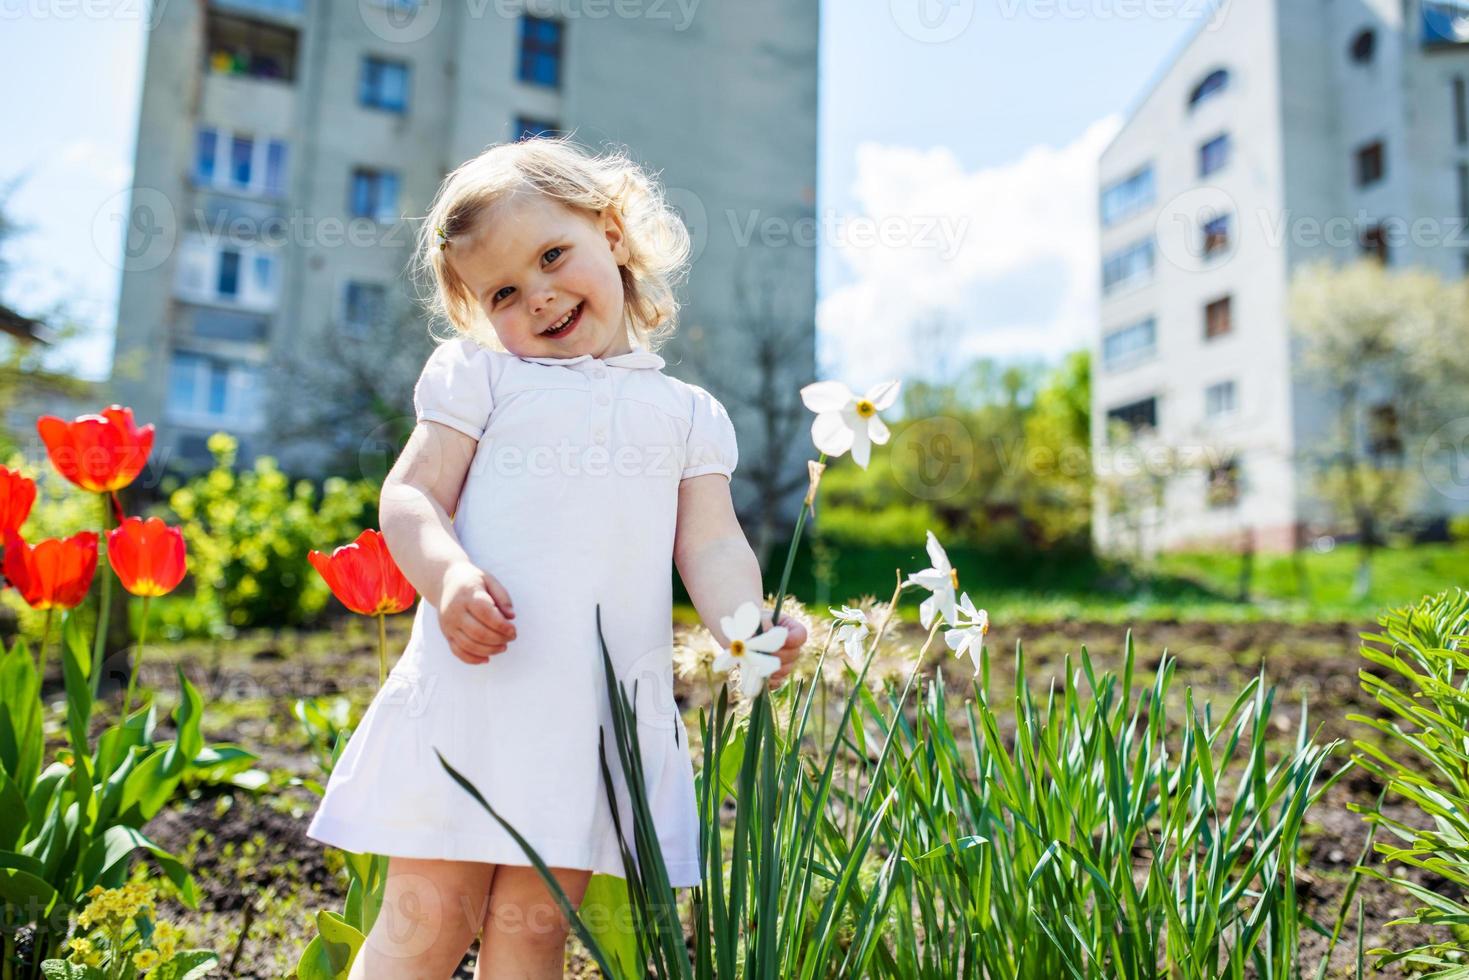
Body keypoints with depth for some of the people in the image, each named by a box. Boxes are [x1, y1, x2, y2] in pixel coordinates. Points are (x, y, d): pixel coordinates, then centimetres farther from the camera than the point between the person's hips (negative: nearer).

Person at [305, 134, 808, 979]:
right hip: (476, 685, -1)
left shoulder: (688, 413, 15)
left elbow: (711, 543, 6)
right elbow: (412, 496, 2)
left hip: (608, 710, 2)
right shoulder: (479, 374, 10)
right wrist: (449, 575, -20)